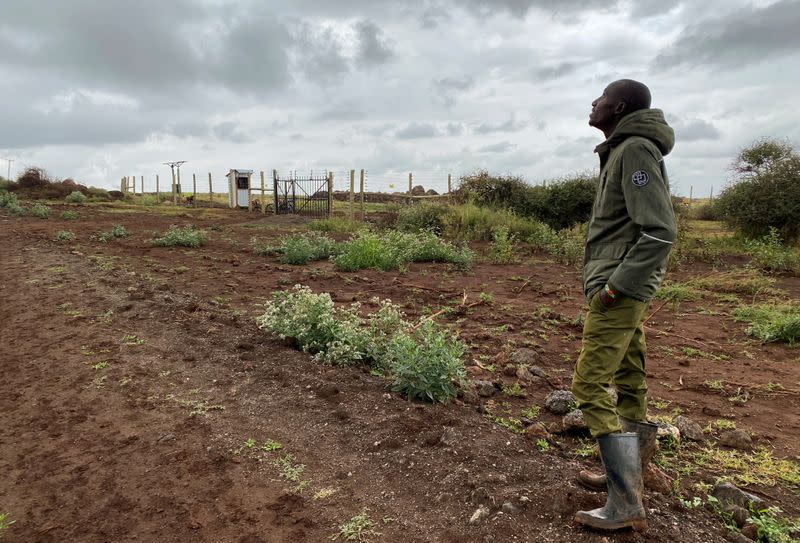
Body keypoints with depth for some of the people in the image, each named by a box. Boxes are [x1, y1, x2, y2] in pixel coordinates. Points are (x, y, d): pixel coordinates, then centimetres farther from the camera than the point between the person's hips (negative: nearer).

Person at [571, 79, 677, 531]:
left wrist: (616, 285, -19)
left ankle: (627, 505, 0)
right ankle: (627, 473, 31)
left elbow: (661, 232, -21)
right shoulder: (623, 151, 15)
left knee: (590, 387, -8)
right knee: (628, 383, 16)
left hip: (620, 292, -10)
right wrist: (618, 283, 14)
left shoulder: (635, 150, -13)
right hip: (626, 290, 10)